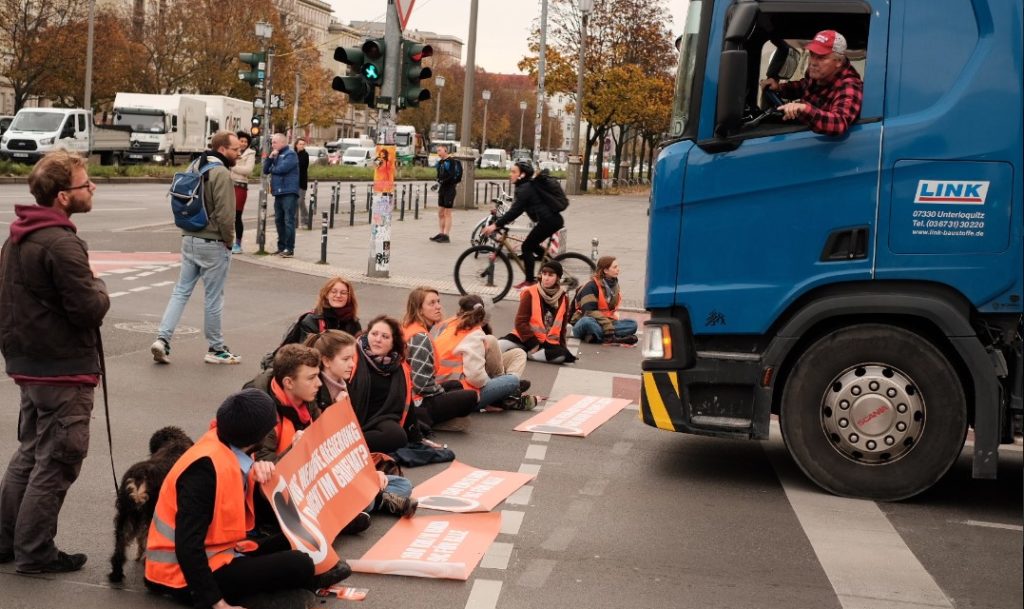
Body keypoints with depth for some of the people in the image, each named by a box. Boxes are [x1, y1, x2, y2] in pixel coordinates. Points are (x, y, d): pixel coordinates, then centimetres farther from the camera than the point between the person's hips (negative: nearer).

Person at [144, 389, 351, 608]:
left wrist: (260, 471, -9)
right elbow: (188, 545, -29)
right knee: (297, 565, -16)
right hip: (186, 576, -9)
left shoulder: (225, 447, 0)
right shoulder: (207, 467, -25)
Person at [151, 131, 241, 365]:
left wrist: (190, 228, 17)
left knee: (181, 292, 11)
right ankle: (216, 349, 14)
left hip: (189, 239, 8)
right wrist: (229, 241, -7)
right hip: (213, 244, -8)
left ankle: (163, 339, 1)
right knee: (214, 298, 3)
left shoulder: (194, 166, 10)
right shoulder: (221, 174, -17)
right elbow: (224, 215, -21)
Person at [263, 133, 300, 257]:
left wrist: (271, 169, 1)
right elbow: (265, 170, 15)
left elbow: (282, 168, -18)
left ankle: (289, 248, -8)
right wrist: (270, 158, 0)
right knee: (279, 221, 10)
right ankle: (281, 247, 16)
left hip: (289, 192, -8)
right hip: (278, 193, 8)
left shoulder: (290, 154, -5)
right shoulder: (276, 155, 20)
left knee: (288, 220, -8)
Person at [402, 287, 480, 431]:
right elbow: (421, 382, -24)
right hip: (418, 404, -10)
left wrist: (440, 390, 12)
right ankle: (425, 421, -7)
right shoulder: (420, 338, -20)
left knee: (456, 386, 29)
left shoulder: (408, 329, 10)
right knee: (470, 397, -10)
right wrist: (441, 392, -8)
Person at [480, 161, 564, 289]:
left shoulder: (525, 189, -14)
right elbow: (517, 209, 23)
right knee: (532, 245, 21)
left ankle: (530, 281, 4)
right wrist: (503, 220, 20)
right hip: (554, 219, 9)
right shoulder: (529, 186, 16)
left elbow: (515, 210, -20)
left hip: (548, 221, -9)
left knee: (527, 246, -1)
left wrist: (495, 225, -21)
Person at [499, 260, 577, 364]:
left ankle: (525, 354, -24)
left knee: (563, 355, -32)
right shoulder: (530, 293, -6)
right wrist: (533, 344, -15)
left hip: (549, 342, 4)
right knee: (499, 346, -31)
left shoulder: (563, 299, 4)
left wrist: (562, 345, 6)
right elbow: (521, 322, -9)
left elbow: (562, 327, 14)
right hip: (526, 338, -4)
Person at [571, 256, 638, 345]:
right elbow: (590, 312, -20)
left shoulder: (614, 285, 11)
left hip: (604, 324, 6)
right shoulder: (591, 286, -11)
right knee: (588, 321, -41)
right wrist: (607, 325, -31)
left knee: (632, 324, -17)